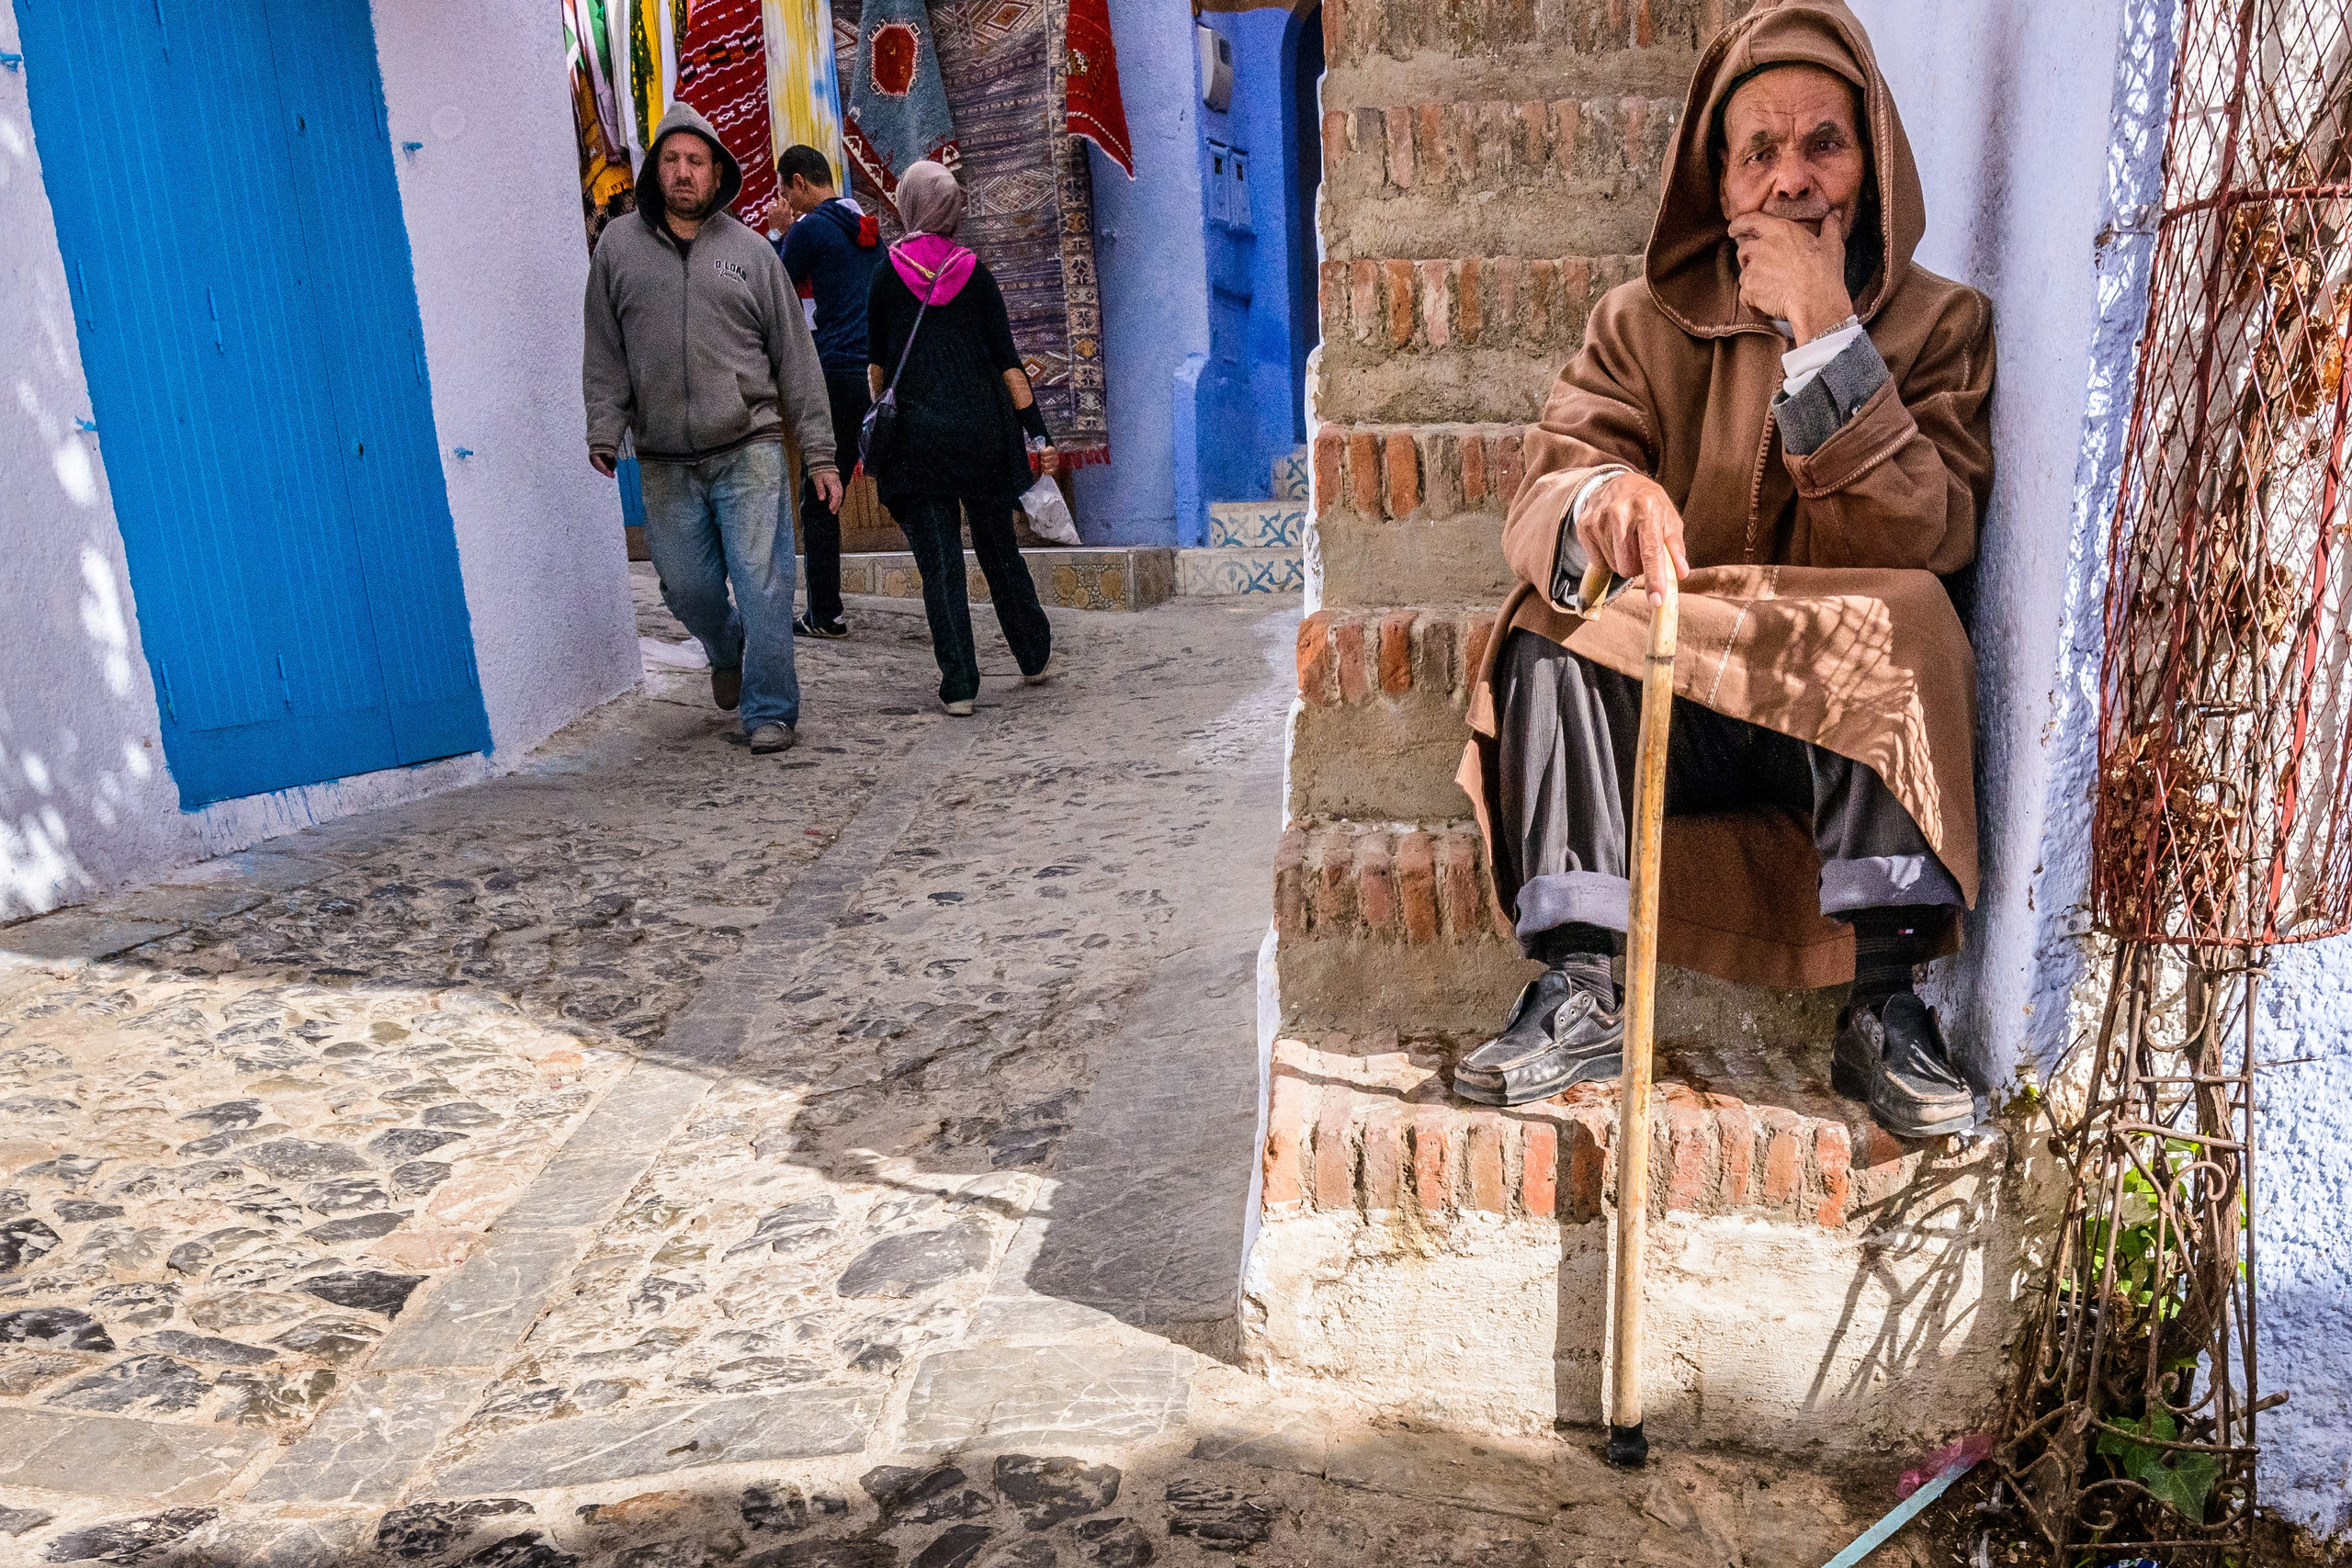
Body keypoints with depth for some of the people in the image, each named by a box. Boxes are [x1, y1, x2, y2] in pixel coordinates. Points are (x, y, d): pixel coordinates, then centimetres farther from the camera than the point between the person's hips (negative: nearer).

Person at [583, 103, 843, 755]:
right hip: (664, 463, 2)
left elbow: (796, 358, 6)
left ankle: (770, 710, 5)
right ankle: (728, 653, 40)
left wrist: (819, 453, 2)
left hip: (748, 450, -2)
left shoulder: (750, 249, 7)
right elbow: (604, 354, 11)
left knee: (762, 583, -7)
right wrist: (604, 431, -2)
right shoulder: (618, 245, 9)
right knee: (687, 589, 9)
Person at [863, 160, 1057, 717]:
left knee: (938, 564, 1)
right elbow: (1007, 358, -1)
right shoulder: (974, 271, 3)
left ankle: (959, 686, -1)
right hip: (983, 430, 2)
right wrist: (1038, 431, 0)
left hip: (915, 435, -1)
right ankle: (1034, 656, 27)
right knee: (999, 549, 16)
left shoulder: (889, 272, 2)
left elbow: (877, 363, 4)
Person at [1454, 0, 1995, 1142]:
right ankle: (1576, 995, -26)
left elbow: (1927, 542, -14)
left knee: (1895, 618, -31)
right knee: (1555, 618, -25)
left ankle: (1886, 1006, -27)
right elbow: (1540, 493, -11)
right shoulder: (1645, 325, 6)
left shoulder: (1943, 328, 3)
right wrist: (1602, 498, -36)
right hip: (1662, 718, 2)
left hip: (1852, 733, -1)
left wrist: (1825, 335, -18)